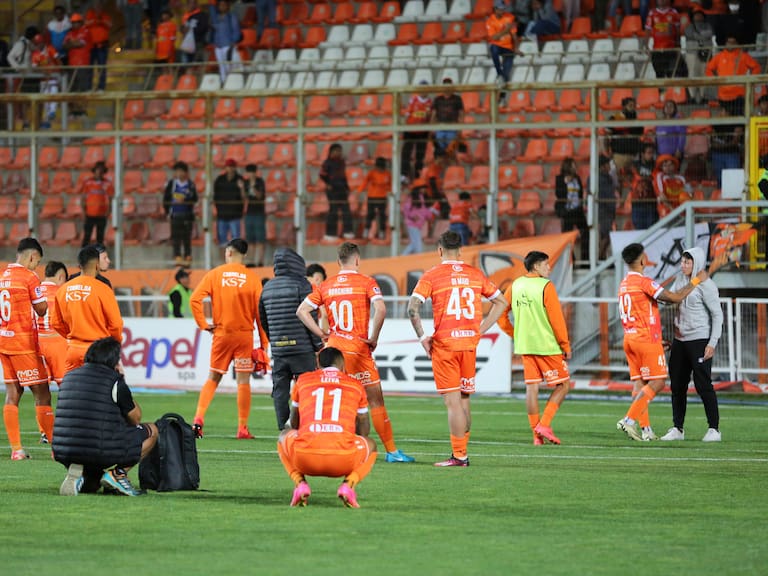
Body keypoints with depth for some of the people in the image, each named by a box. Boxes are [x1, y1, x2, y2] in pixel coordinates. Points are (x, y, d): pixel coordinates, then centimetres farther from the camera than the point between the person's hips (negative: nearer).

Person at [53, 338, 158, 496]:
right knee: (151, 431, 16)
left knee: (91, 486, 37)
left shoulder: (69, 377, 14)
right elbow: (136, 418, 8)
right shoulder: (114, 381, -5)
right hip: (104, 452, -6)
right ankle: (117, 473, -1)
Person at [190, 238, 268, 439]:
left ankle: (199, 418, -3)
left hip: (221, 333, 1)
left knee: (213, 379, 12)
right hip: (245, 334, -1)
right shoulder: (251, 277, -2)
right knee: (243, 381, 2)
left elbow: (195, 299, -9)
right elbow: (260, 309, -4)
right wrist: (264, 342, 0)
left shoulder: (215, 274, 0)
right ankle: (242, 429, 2)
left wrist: (203, 324, 0)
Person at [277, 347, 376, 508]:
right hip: (343, 460, -1)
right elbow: (364, 432, 29)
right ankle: (348, 484, 2)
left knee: (284, 436, 35)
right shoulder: (356, 385, 18)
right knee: (371, 446, 33)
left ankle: (300, 483, 8)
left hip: (305, 458, 1)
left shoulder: (303, 380, 20)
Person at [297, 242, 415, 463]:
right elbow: (380, 309, -19)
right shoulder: (366, 282, -4)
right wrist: (373, 338, -9)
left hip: (333, 347, 4)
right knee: (375, 400, 1)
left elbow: (302, 311, 7)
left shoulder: (326, 286, 9)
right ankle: (392, 451, 1)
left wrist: (321, 334, 7)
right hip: (358, 350, -4)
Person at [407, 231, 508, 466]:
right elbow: (501, 302, 15)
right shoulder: (475, 274, 9)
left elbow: (412, 308, -14)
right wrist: (480, 330, 14)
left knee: (453, 402, -3)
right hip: (470, 343, 4)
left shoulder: (432, 275, -3)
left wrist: (423, 337, -5)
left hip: (444, 344, -4)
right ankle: (461, 452, 17)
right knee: (464, 400, 13)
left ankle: (459, 456, -5)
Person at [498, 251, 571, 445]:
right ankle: (544, 425, -7)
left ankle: (537, 434, 7)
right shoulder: (545, 286, -12)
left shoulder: (515, 286, 7)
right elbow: (556, 319, -12)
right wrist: (565, 345, -4)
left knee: (531, 387, 7)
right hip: (547, 345, -6)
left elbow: (500, 314, 10)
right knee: (563, 385, 5)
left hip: (524, 346, 6)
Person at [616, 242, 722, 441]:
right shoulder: (644, 282, -14)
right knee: (656, 383, -5)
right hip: (647, 339, -9)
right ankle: (629, 419, -15)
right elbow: (675, 298, -17)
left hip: (629, 338, 9)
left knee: (639, 384, 6)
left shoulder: (623, 284, 13)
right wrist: (696, 281, -7)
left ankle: (646, 429, 2)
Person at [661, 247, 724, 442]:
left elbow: (717, 315, -10)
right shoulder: (680, 279, 10)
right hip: (679, 340, 7)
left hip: (699, 339, -7)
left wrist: (712, 343, -15)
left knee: (703, 384, -8)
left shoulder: (706, 285, -11)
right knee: (677, 385, 7)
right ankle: (677, 429, 14)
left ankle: (714, 429, -2)